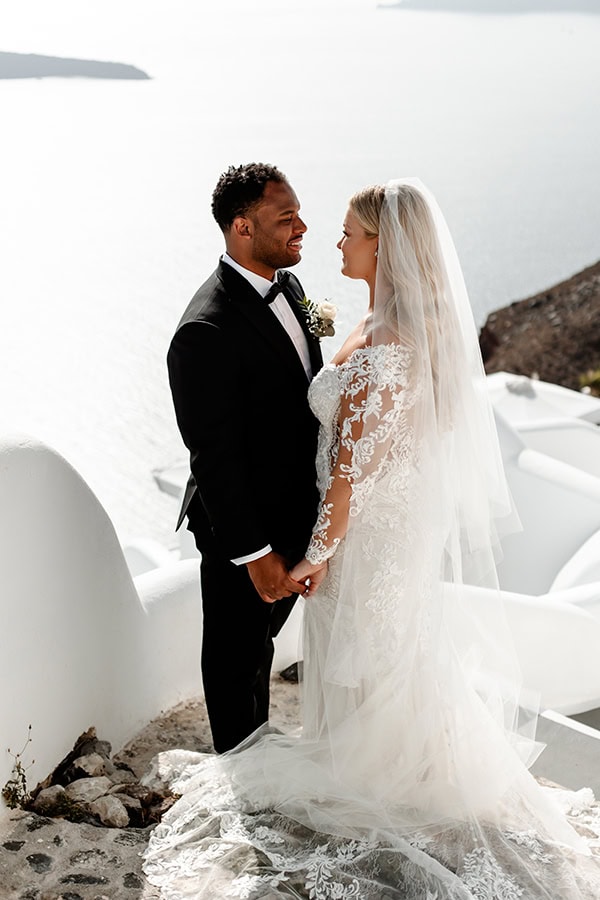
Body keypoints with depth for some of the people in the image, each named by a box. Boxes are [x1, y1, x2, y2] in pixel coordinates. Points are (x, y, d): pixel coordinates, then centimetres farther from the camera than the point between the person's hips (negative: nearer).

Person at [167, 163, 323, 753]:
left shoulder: (287, 287, 0)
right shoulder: (207, 331, -29)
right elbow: (213, 457, -25)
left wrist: (318, 499, 13)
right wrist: (255, 553, -21)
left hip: (293, 515, 8)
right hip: (243, 530, -8)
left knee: (262, 637, 28)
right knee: (235, 655, 16)